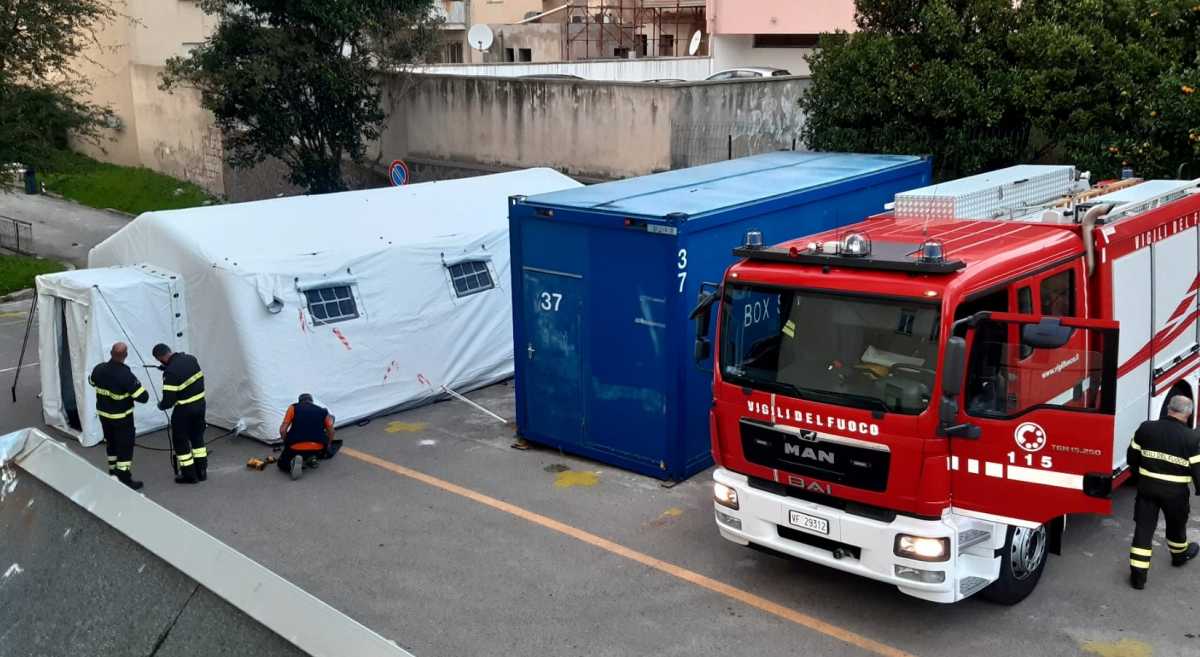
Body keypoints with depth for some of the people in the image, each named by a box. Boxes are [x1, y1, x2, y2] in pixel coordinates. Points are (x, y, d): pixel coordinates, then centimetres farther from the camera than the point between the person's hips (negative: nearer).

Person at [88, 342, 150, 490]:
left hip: (104, 414, 7)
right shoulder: (125, 375, -30)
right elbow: (143, 397, -27)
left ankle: (113, 472, 38)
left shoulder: (99, 369, -10)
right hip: (121, 417, -6)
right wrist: (136, 385, -7)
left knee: (111, 443, 23)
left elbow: (91, 381, 15)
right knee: (125, 447, 5)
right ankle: (125, 480, 9)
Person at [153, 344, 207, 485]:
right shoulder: (190, 358, -4)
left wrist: (161, 405, 0)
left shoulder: (170, 372, -26)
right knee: (197, 437, 21)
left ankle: (189, 475, 18)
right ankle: (201, 471, 27)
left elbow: (168, 400, -22)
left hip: (184, 409, -7)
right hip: (200, 404, 7)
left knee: (181, 441, 11)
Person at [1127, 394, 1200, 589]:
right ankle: (1180, 554, 52)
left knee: (1144, 528, 7)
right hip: (1175, 492, -2)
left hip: (1147, 487, 2)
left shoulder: (1146, 428, -6)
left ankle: (1138, 575, 5)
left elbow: (1132, 457, 5)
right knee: (1176, 524, 25)